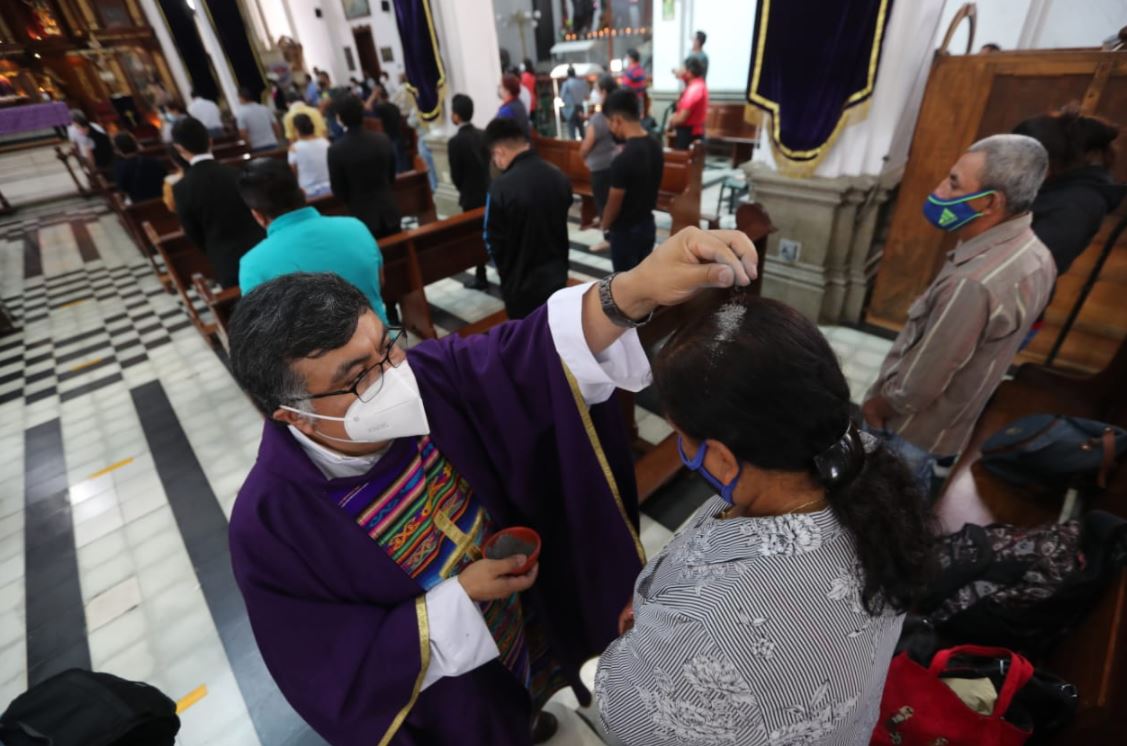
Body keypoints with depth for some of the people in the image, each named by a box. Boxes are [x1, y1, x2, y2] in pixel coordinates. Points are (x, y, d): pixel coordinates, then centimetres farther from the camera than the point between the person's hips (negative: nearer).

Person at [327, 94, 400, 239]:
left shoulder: (336, 150, -14)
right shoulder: (383, 139, -6)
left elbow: (338, 190, -5)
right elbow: (392, 176, 6)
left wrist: (353, 201, 14)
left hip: (362, 216, -2)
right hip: (389, 211, 3)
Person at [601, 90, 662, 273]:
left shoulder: (623, 160, -26)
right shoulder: (656, 147, -1)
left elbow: (614, 203, -16)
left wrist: (605, 225, 1)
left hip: (625, 231, -8)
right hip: (648, 225, 8)